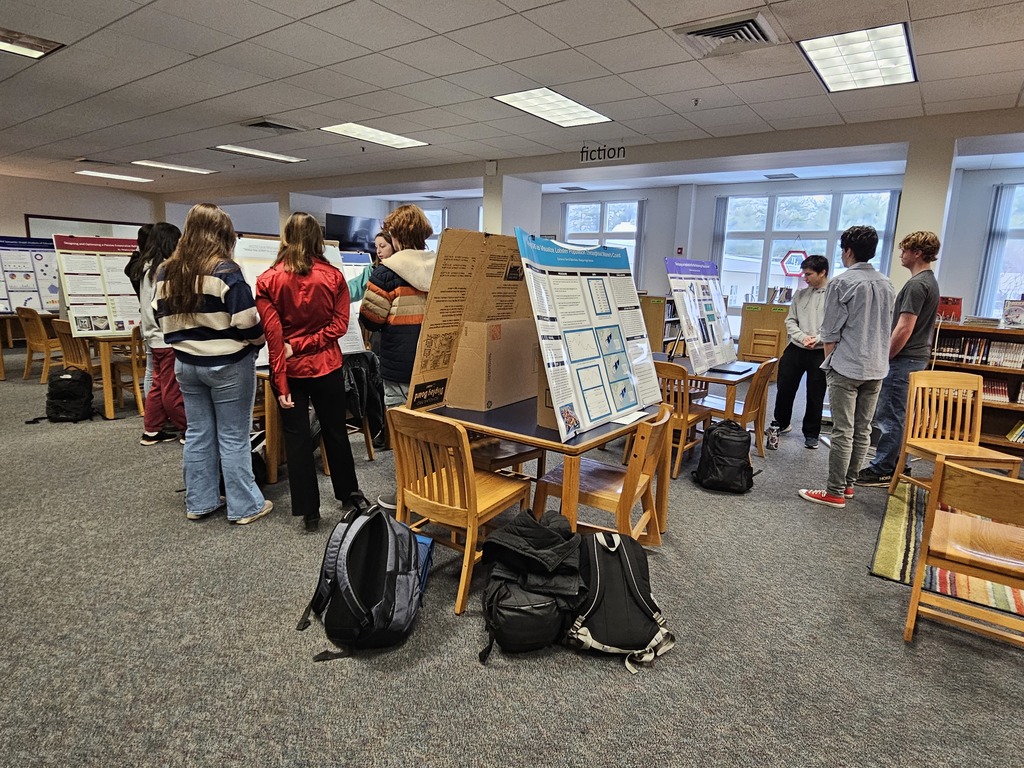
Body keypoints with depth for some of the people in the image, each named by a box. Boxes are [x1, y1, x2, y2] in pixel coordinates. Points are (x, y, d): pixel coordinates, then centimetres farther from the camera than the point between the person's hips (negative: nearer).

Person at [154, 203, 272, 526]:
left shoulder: (166, 273, 5)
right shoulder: (226, 271, -16)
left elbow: (163, 319, 11)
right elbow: (248, 323, -18)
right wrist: (258, 341, 0)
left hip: (185, 364, 6)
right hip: (228, 365, -6)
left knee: (197, 433, 15)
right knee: (233, 438, 2)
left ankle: (199, 502, 26)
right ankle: (245, 506, 12)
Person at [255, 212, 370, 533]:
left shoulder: (268, 280, -8)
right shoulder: (333, 276, -4)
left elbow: (273, 335, -12)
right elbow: (339, 325, -10)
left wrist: (281, 383, -12)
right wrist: (303, 345, -10)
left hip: (290, 370, -1)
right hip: (327, 367, 1)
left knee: (297, 437, 8)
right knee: (335, 431, 17)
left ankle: (309, 511, 15)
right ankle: (350, 493, 33)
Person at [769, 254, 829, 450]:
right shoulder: (800, 294, 8)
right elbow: (790, 321, 7)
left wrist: (817, 339, -21)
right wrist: (802, 337, -9)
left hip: (820, 353, -4)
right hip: (795, 349, 4)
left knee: (815, 396, 7)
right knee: (784, 389, 10)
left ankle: (811, 433, 24)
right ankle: (781, 423, 32)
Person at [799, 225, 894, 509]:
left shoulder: (841, 282, -10)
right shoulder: (887, 285, 11)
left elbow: (831, 331, -10)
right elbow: (886, 328, 18)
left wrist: (829, 361, 2)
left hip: (847, 367, -7)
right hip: (877, 368, 7)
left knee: (843, 432, -4)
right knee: (863, 430, 12)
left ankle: (835, 492, 2)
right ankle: (848, 484, 24)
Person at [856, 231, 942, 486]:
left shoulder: (916, 284, -17)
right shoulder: (930, 281, 16)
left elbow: (904, 329, -21)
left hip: (903, 359, -10)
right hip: (917, 357, 10)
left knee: (889, 417, -4)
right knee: (898, 416, 16)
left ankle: (882, 471, 2)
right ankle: (894, 466, 24)